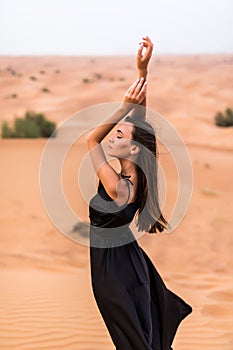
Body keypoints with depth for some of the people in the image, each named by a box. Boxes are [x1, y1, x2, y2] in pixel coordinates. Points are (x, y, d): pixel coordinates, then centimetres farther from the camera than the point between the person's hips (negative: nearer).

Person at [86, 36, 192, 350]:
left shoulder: (117, 187, -31)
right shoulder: (136, 177, -10)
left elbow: (91, 139, -24)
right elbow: (140, 113, -9)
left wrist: (125, 107, -29)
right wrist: (142, 69, -14)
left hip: (113, 265, -7)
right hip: (129, 257, 7)